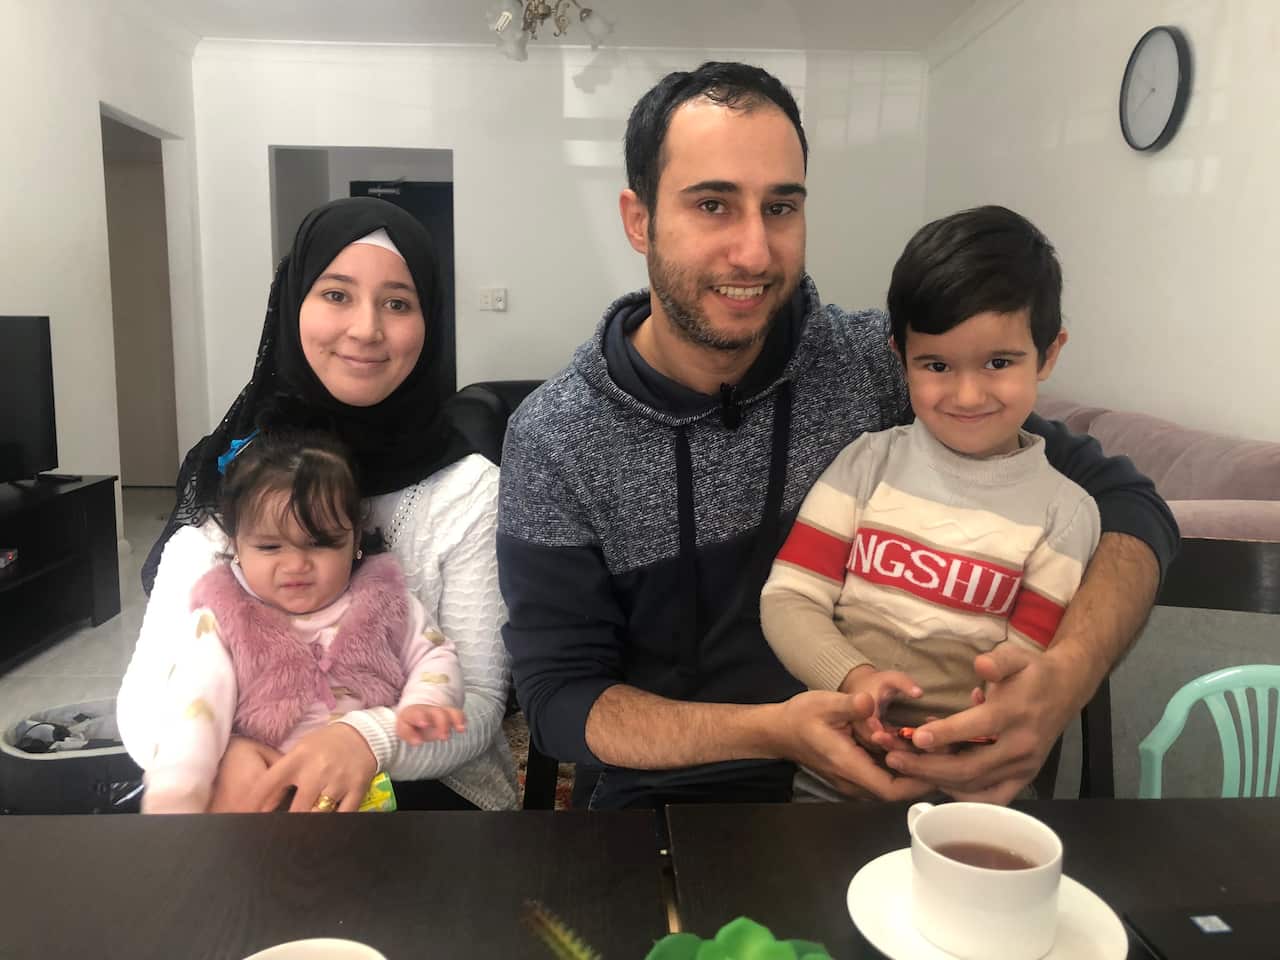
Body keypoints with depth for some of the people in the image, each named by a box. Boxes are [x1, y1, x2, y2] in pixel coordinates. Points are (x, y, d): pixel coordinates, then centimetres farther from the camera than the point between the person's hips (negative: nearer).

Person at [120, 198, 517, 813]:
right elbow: (146, 694, -4)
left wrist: (370, 740, -30)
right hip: (253, 786, 2)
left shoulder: (467, 490, -9)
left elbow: (479, 705, -11)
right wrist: (212, 755, -25)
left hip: (426, 788, -1)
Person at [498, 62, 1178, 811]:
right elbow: (559, 699, -10)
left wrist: (1065, 678, -26)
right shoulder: (553, 441, -12)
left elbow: (1125, 503, -6)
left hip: (889, 770, 1)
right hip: (667, 785, 0)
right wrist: (774, 733, -25)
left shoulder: (880, 363, -9)